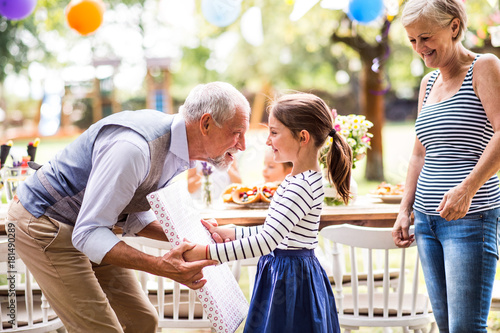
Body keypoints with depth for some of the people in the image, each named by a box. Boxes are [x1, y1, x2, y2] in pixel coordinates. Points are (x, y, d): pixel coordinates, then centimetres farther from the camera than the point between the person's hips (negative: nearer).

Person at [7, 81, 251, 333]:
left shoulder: (177, 148, -2)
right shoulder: (135, 147, -32)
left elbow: (134, 218, 9)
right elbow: (88, 233, -31)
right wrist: (161, 266, -39)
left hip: (87, 229, 9)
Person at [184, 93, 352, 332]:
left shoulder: (301, 187, -23)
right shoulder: (299, 179, 10)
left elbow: (265, 242, -28)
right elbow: (274, 233, 15)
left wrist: (206, 253, -27)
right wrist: (228, 233, 9)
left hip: (291, 283, -10)